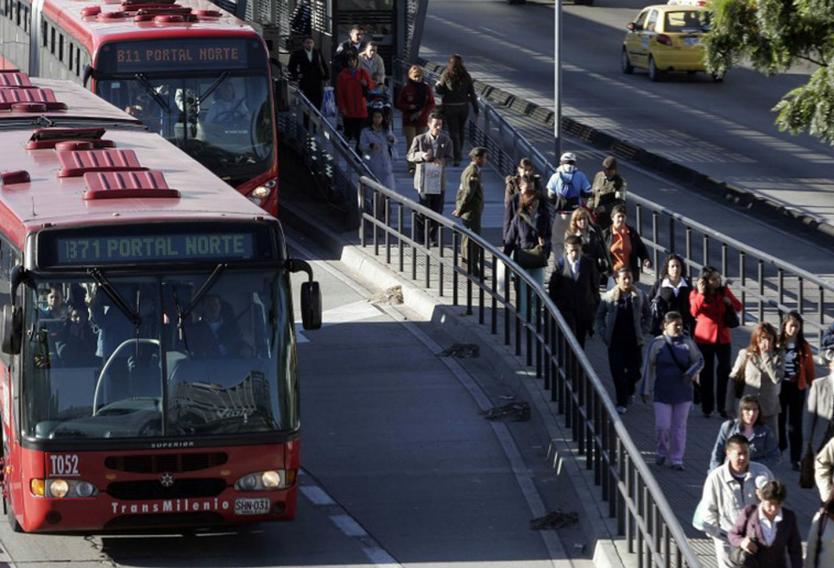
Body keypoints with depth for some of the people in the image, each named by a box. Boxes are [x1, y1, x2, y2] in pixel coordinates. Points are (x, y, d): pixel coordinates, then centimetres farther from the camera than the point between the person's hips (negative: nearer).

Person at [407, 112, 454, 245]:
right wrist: (422, 155, -20)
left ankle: (433, 238, 20)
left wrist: (442, 161, -18)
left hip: (439, 182, 3)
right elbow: (410, 156, 1)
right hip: (424, 180, -3)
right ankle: (419, 238, 2)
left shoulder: (446, 141, 6)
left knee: (437, 211, 7)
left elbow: (450, 158, 6)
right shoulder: (419, 139, 0)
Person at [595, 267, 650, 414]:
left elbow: (647, 314, 12)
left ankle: (628, 392, 38)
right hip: (615, 340, -1)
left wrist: (643, 330, 2)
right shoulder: (608, 297, -4)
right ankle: (621, 403, 3)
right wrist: (603, 333, -1)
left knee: (635, 370, 7)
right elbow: (600, 316, 7)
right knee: (618, 372, -4)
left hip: (634, 340, 1)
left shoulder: (639, 296, -1)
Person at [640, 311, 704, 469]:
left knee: (679, 426, 6)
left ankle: (677, 459, 16)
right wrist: (646, 390, 3)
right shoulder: (657, 343, -5)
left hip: (683, 391, 2)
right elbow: (649, 367, 1)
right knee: (662, 426, -6)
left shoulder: (687, 343, 0)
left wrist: (691, 373, -9)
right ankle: (662, 451, 22)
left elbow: (699, 360, 12)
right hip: (663, 392, -2)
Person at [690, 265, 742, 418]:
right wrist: (701, 294, -28)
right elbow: (694, 311, -22)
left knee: (725, 371, 0)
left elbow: (738, 307, 8)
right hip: (705, 338, -2)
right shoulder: (695, 294, -6)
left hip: (723, 337, 2)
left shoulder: (724, 291, 2)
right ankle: (707, 408, 12)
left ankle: (723, 407, 7)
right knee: (706, 373, 4)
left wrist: (729, 302, -13)